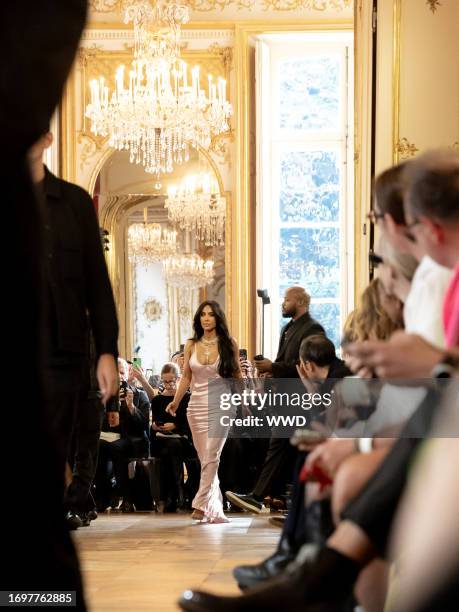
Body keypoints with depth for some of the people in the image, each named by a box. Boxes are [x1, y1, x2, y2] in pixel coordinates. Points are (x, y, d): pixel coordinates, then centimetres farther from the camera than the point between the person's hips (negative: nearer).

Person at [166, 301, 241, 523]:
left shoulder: (229, 344, 2)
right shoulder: (191, 346, 9)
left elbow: (236, 376, 6)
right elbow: (186, 377, 11)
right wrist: (175, 402, 1)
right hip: (197, 406, 3)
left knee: (211, 456, -15)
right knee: (206, 459, 4)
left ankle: (201, 504, -18)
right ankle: (215, 510, 10)